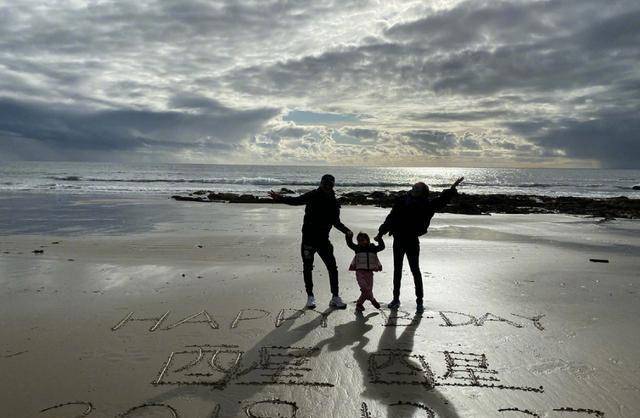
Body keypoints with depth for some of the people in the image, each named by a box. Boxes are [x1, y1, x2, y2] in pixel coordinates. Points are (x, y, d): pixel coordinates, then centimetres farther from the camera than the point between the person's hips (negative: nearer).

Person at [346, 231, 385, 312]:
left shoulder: (373, 248, 9)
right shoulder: (357, 248, 7)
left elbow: (382, 247, -1)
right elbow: (350, 244, -3)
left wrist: (379, 240, -19)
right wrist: (349, 237, -21)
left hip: (369, 272, 2)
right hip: (360, 272, -2)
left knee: (367, 290, 4)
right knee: (366, 289, -17)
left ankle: (359, 304, 20)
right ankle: (373, 300, 5)